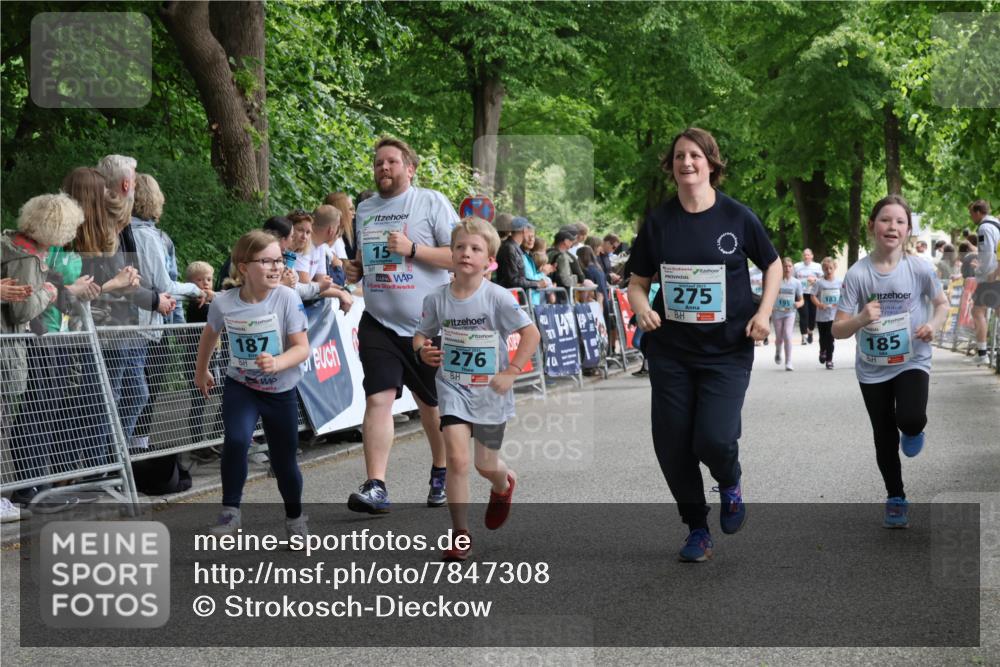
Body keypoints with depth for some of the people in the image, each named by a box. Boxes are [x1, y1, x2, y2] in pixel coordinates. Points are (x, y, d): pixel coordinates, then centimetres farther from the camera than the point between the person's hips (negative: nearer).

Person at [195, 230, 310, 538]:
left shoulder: (287, 298, -20)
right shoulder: (223, 302, -15)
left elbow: (302, 348, -18)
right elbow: (210, 334, 8)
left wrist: (277, 363, -37)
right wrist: (201, 371, 20)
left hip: (281, 390, 0)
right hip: (240, 386, 0)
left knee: (283, 458, 8)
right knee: (236, 440, -25)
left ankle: (295, 517, 33)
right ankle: (230, 512, -10)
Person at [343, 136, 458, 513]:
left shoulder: (431, 202, -3)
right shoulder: (365, 209, 13)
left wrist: (412, 248, -19)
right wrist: (356, 270, 5)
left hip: (427, 323, -3)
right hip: (378, 323, 3)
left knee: (432, 403, 11)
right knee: (378, 398, -13)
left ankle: (441, 473, 34)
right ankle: (375, 488, -16)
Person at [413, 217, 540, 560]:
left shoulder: (497, 297, -14)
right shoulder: (437, 299, -5)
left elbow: (531, 333, -11)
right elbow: (421, 335, 9)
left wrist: (511, 372, -17)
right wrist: (423, 351, -14)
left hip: (490, 391, -1)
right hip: (453, 388, 1)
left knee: (486, 464, 12)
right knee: (458, 459, -14)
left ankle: (503, 486, 51)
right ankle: (460, 535, -3)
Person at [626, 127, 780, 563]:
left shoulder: (737, 217, -4)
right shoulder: (659, 221, 0)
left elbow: (773, 265, 9)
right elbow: (638, 281, 7)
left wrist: (763, 312, -5)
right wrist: (641, 308, -14)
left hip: (727, 351, -3)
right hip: (671, 351, 3)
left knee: (713, 439, -17)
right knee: (672, 445, 2)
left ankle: (730, 483, 20)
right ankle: (697, 528, 24)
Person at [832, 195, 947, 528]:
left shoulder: (920, 269, -11)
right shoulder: (857, 274, -14)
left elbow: (942, 304, 7)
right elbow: (838, 330, -11)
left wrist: (933, 323, -14)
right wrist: (861, 319, -32)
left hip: (912, 361, -1)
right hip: (873, 368, 1)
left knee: (910, 419, -26)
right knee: (885, 438, 11)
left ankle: (912, 431, 13)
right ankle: (896, 498, 33)